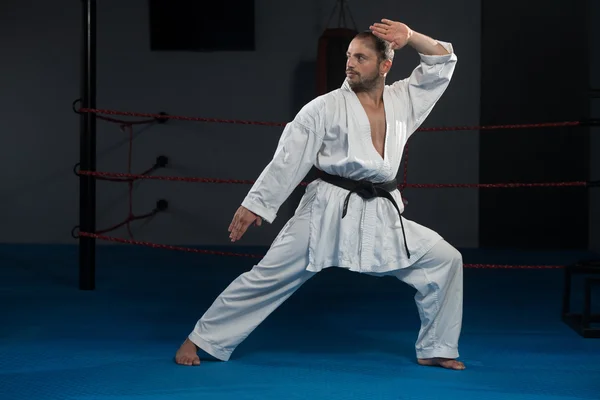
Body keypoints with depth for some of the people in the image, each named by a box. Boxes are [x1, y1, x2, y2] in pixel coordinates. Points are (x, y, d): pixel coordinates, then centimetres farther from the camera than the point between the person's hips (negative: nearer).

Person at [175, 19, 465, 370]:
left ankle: (436, 349, 15)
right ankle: (201, 340, 7)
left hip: (383, 216, 4)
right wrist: (257, 204, -8)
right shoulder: (325, 108, -3)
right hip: (329, 211, -4)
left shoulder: (403, 101, 9)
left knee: (445, 259, 1)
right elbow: (288, 159, -4)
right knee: (270, 275, -4)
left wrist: (410, 37, -4)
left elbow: (443, 62, 13)